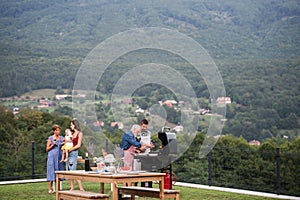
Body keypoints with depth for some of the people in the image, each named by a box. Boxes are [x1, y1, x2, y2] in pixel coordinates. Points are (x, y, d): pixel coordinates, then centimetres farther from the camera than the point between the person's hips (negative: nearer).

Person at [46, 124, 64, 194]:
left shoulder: (62, 138, 11)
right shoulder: (50, 138, 1)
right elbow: (47, 149, 2)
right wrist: (52, 145, -12)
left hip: (59, 157, 4)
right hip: (52, 157, -4)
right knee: (52, 171, -5)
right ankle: (50, 188, -2)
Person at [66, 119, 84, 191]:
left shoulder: (79, 134, -3)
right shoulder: (72, 133, 16)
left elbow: (78, 145, -9)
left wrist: (70, 149, -12)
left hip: (74, 153, -7)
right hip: (69, 153, 7)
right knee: (69, 171, 4)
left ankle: (81, 189, -12)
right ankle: (72, 188, 9)